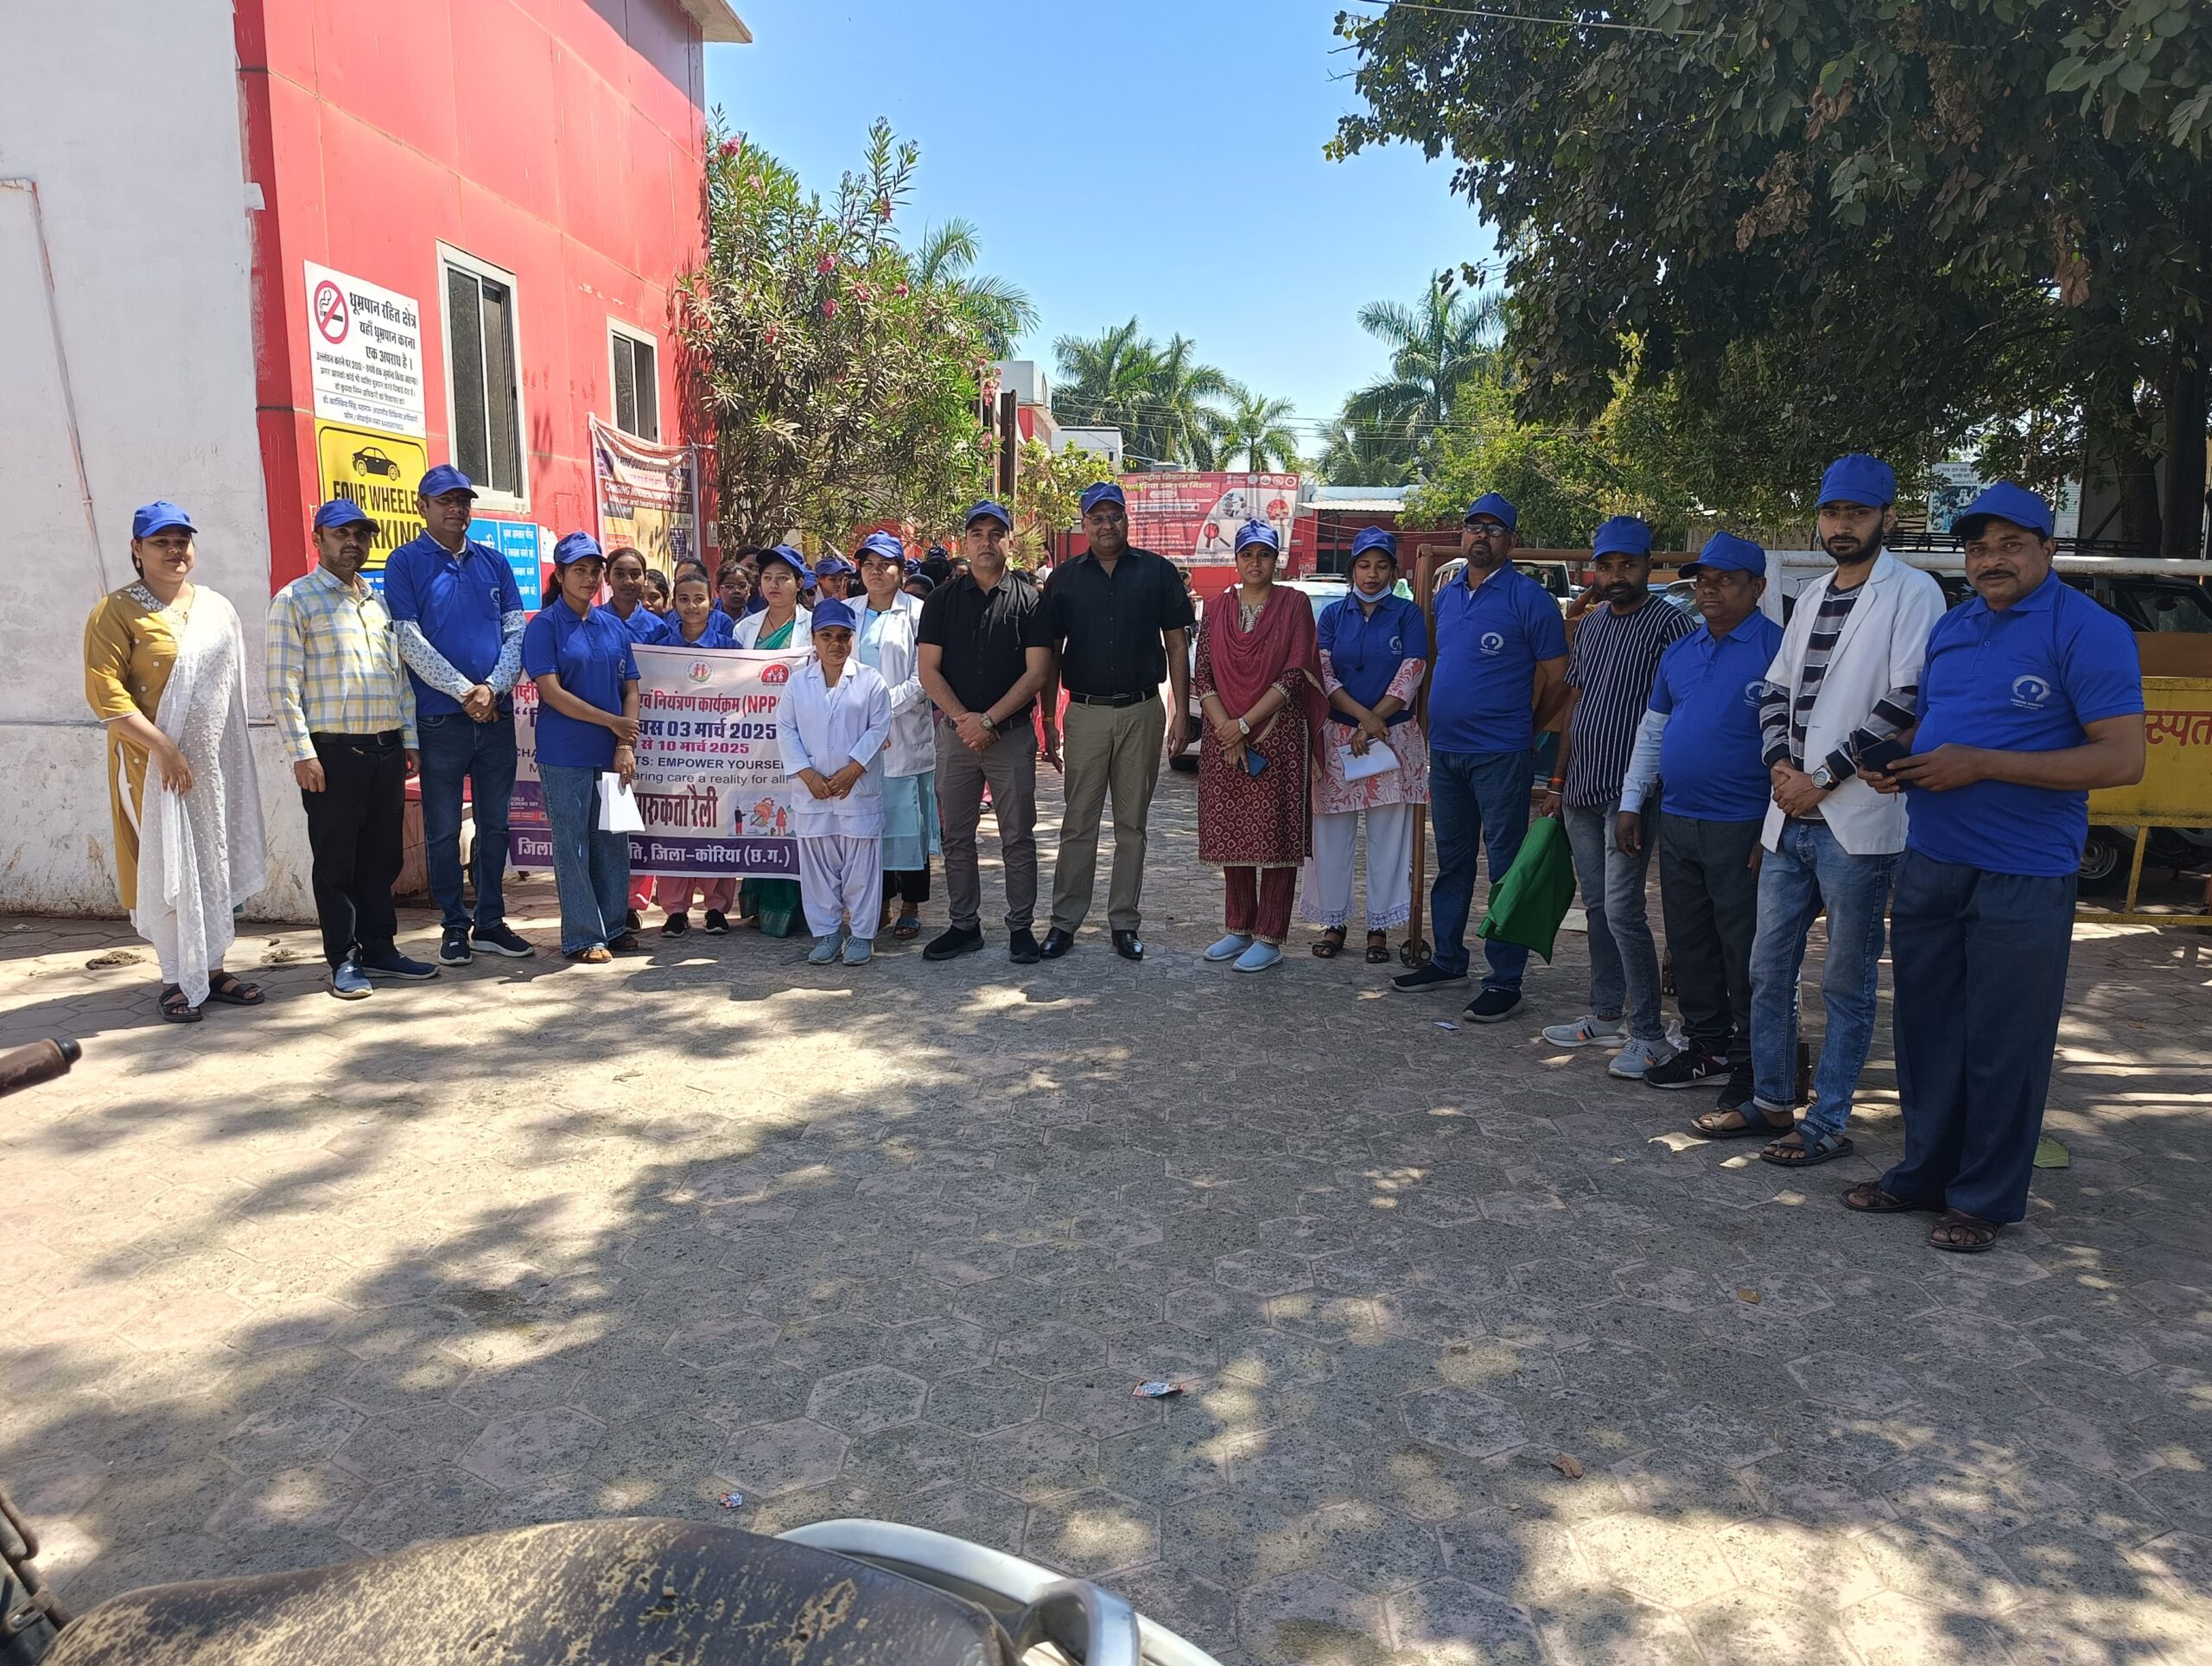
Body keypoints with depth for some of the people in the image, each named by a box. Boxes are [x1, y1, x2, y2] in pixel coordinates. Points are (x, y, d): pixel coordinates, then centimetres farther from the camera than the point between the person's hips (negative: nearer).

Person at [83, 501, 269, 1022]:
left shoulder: (217, 608, 10)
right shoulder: (118, 610, -6)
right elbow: (104, 690, -14)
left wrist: (229, 753, 10)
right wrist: (163, 747, -20)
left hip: (214, 762, 5)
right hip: (154, 762, -5)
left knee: (215, 865, 9)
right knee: (168, 870, 0)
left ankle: (213, 969, 20)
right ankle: (177, 980, 10)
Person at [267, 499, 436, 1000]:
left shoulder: (380, 601, 17)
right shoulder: (295, 600, -1)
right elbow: (283, 685, -7)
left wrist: (410, 740, 14)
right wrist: (301, 753, -13)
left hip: (386, 748, 5)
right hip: (332, 751, -5)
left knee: (382, 855, 10)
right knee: (336, 860, 2)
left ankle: (379, 948, 21)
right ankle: (344, 959, 10)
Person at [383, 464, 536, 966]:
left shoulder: (494, 562, 11)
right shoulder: (405, 563, -1)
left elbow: (516, 631, 6)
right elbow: (409, 641, -8)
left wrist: (494, 687, -9)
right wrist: (464, 692, -13)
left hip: (497, 714, 4)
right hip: (440, 718, -3)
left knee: (495, 825, 9)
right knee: (443, 831, 3)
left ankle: (491, 923, 19)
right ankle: (455, 928, 14)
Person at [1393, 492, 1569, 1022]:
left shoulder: (1528, 597, -8)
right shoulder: (1447, 594, 13)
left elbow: (1556, 675, -6)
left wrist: (1522, 729, 3)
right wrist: (1439, 724, 15)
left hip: (1499, 755, -7)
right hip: (1444, 750, 7)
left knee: (1506, 866, -2)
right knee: (1452, 860, 15)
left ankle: (1505, 979, 4)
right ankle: (1448, 960, 27)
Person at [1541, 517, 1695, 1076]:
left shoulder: (1671, 623, -7)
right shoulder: (1590, 624, 15)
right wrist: (1558, 781, 17)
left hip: (1630, 792, -7)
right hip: (1581, 790, 7)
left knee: (1622, 909, -10)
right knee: (1597, 907, 13)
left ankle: (1649, 1034, -1)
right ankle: (1606, 1015, 24)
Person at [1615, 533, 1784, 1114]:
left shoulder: (1778, 649, -9)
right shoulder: (1680, 653, 14)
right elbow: (1652, 731, 21)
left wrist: (1776, 829, -18)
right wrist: (1631, 803, 15)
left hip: (1742, 827, -7)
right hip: (1676, 821, 7)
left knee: (1745, 952, -2)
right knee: (1689, 944, 14)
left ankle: (1750, 1072, 8)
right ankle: (1707, 1044, 28)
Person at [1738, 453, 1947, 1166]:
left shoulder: (1912, 593, -6)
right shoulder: (1812, 597, 16)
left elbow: (1907, 701, -14)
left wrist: (1823, 779, -14)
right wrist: (1779, 762, -2)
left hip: (1858, 824, -7)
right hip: (1788, 818, 7)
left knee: (1846, 983, 4)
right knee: (1769, 969, 13)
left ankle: (1827, 1124, 13)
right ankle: (1772, 1100, 28)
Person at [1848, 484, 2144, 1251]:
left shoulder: (2088, 631, -10)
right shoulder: (1951, 627, 11)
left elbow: (2123, 758, -17)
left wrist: (1981, 765, -21)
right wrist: (1894, 761, -1)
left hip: (2022, 878, -6)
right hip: (1929, 863, 7)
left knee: (2002, 1045, 4)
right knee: (1926, 1028, 15)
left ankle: (1986, 1198, 18)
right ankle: (1925, 1171, 29)